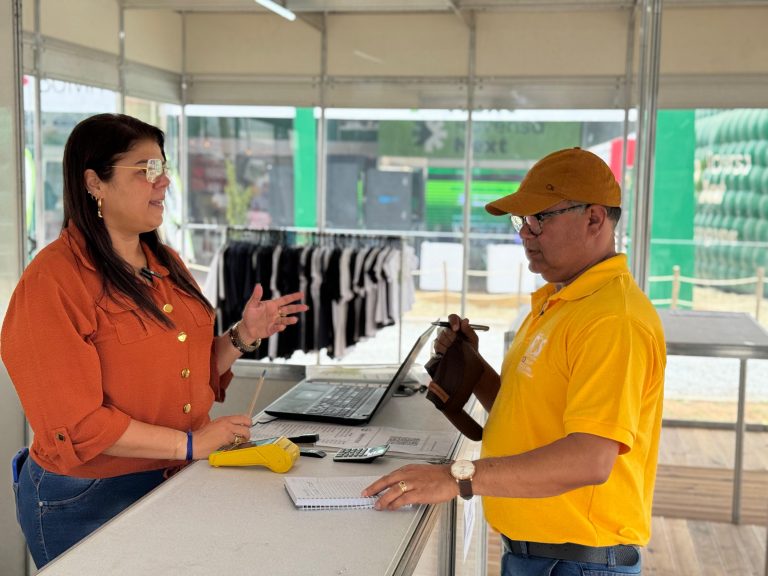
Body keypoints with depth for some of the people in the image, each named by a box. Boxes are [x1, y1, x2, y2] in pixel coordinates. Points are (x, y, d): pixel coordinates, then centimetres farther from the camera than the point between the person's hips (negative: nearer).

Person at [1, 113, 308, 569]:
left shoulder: (166, 264, 7)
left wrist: (241, 338, -1)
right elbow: (76, 422, -21)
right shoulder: (52, 283, -17)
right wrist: (190, 443, -20)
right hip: (88, 504, -7)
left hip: (178, 482, 7)